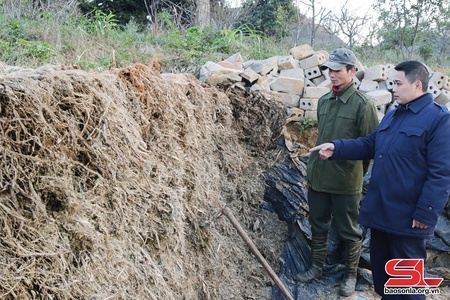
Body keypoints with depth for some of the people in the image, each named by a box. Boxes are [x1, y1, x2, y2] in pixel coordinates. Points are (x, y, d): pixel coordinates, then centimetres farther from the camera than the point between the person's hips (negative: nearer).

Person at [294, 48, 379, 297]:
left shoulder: (363, 105, -12)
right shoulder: (323, 101, 7)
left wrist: (356, 173, -3)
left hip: (346, 182, -6)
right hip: (318, 177, 6)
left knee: (348, 231, 10)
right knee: (318, 226, 18)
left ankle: (351, 275, 29)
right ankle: (317, 267, 35)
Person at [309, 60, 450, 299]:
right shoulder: (392, 115, 13)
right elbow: (369, 145, 15)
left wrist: (426, 213, -18)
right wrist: (336, 148, 0)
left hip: (407, 217, -8)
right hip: (380, 210, 8)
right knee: (380, 266, 22)